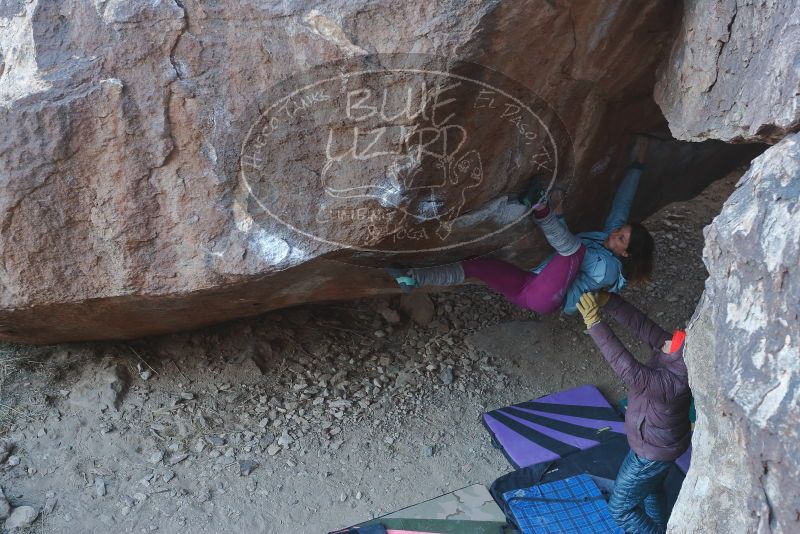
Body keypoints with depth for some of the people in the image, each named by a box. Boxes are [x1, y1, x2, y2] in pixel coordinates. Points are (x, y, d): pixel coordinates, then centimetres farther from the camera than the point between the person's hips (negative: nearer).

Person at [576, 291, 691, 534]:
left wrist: (594, 323, -57)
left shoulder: (673, 383, -43)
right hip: (659, 442, 9)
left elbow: (630, 370, -52)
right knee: (651, 491, 34)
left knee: (621, 508, 12)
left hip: (652, 452, -9)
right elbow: (641, 323, -21)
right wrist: (606, 300, -36)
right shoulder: (666, 348, -19)